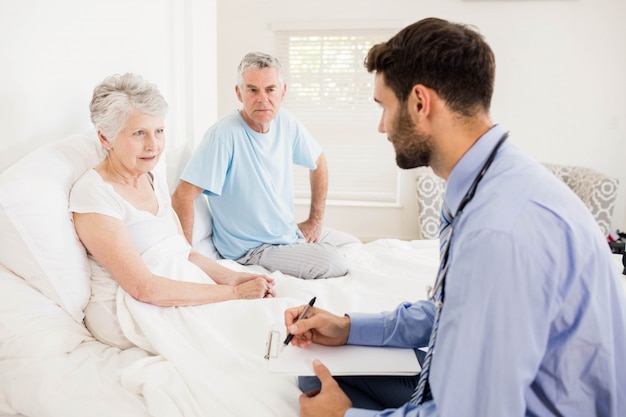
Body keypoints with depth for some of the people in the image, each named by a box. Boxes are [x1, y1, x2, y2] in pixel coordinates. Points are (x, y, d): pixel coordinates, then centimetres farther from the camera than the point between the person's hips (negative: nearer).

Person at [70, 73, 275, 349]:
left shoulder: (154, 179, 11)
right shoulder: (93, 194, -15)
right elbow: (144, 287, -21)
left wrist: (233, 278, -5)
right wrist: (234, 293, -20)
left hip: (188, 294, 7)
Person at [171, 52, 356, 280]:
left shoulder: (287, 123, -5)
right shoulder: (224, 134, -26)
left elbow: (318, 163, 13)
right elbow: (182, 196, -27)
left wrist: (316, 219, 11)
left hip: (290, 233, 8)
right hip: (252, 248, -7)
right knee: (334, 265, -24)